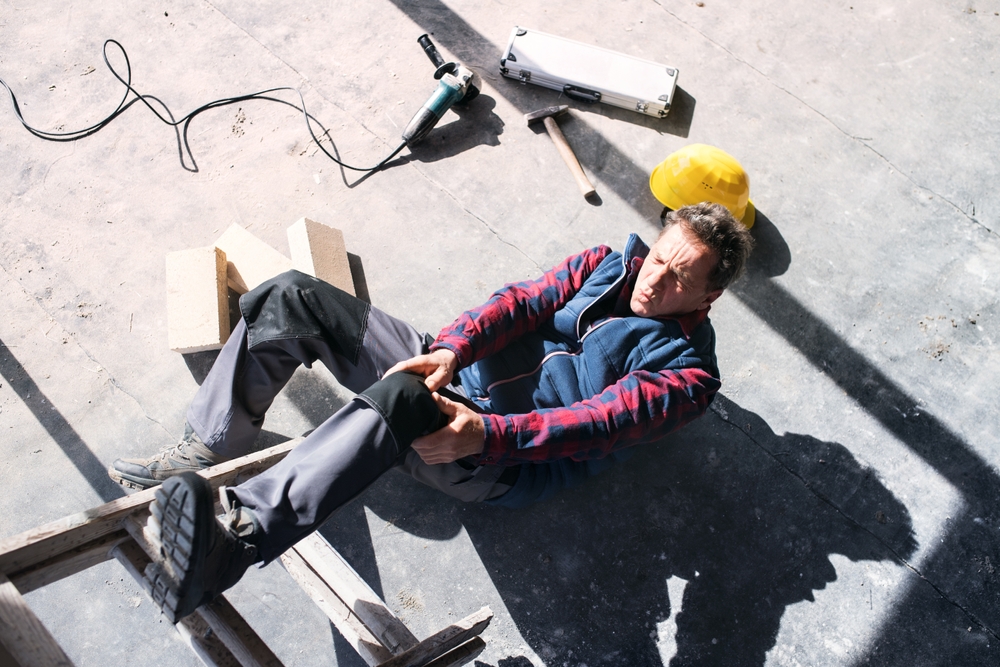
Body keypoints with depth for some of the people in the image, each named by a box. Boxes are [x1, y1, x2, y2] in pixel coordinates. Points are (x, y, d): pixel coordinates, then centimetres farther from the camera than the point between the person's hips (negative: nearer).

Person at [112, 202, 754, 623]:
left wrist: (485, 434, -34)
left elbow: (590, 423, -20)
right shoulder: (608, 264, 13)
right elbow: (523, 301, -1)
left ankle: (229, 545, -44)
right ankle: (211, 448, 2)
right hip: (458, 377, 7)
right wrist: (450, 350, -19)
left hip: (502, 461, -6)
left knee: (398, 398, -42)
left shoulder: (685, 371, -4)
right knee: (294, 294, -4)